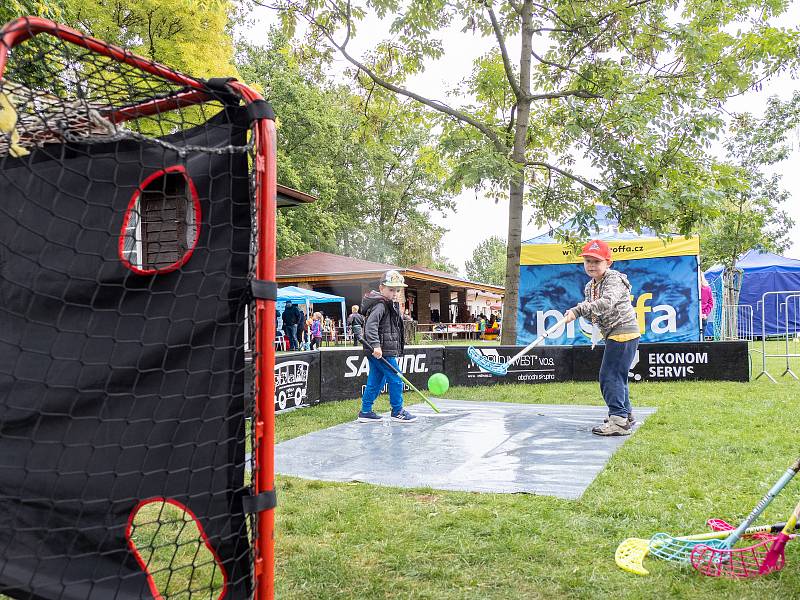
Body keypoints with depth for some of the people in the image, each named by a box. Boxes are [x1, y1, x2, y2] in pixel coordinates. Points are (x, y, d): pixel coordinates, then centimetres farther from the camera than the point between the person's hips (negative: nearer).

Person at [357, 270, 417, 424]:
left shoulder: (391, 306, 18)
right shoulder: (380, 305, -14)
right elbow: (371, 325, -27)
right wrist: (375, 345, -35)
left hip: (383, 351, 10)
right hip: (381, 352, -10)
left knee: (375, 382, 13)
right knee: (396, 380, -2)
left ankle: (365, 412, 20)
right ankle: (397, 411, 9)